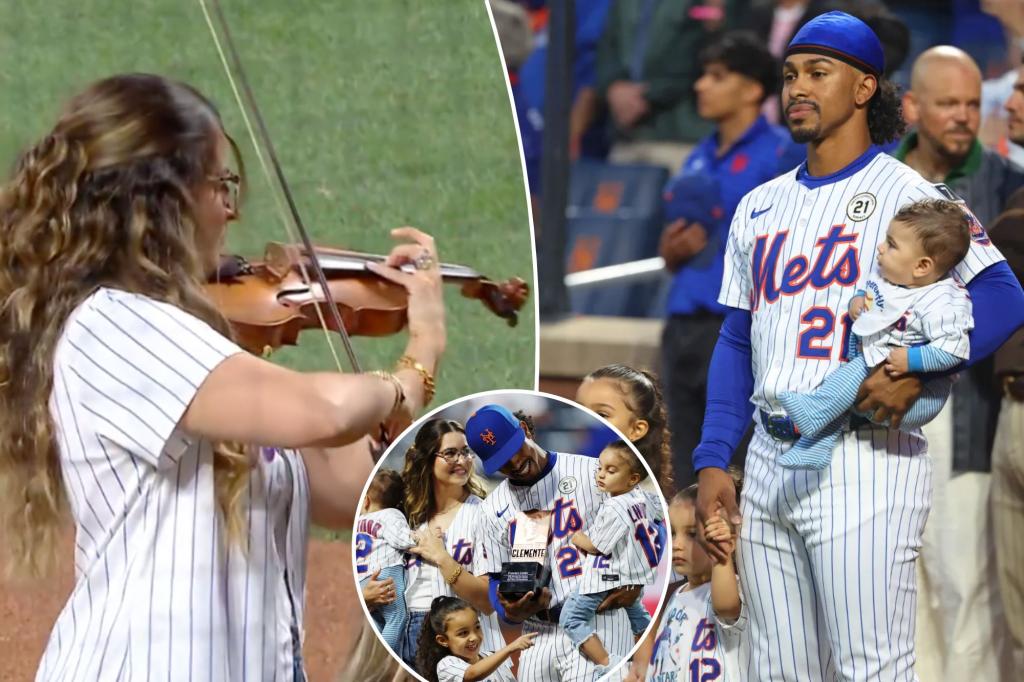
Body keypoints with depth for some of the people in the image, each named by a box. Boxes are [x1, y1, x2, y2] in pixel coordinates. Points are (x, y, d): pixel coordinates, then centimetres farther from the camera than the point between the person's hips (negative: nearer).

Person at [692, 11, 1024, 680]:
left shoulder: (906, 193, -2)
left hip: (862, 461, -6)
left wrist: (917, 368, -24)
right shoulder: (760, 206, 18)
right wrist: (713, 461, 10)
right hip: (768, 464, 6)